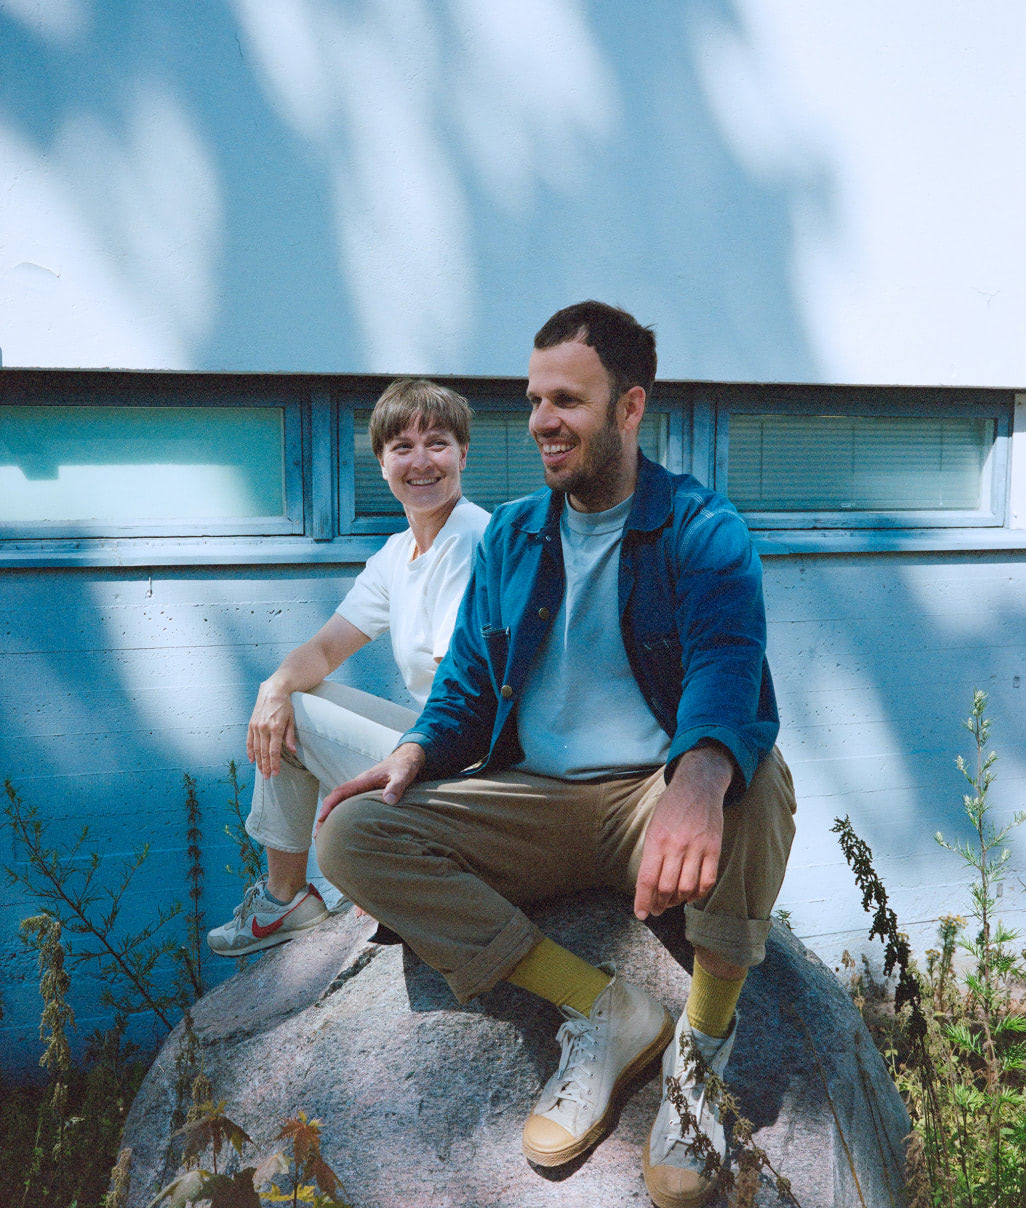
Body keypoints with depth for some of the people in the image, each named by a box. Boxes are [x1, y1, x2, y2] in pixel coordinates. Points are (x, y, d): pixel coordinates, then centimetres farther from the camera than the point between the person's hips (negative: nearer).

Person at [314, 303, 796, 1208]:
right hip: (532, 808, 4)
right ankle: (605, 1011, -14)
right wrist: (415, 753, -9)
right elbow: (468, 684, 15)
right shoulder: (510, 537, 11)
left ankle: (703, 1042, -14)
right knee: (352, 836, -18)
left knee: (754, 782, -37)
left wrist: (698, 778, -47)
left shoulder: (703, 530, -4)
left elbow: (728, 661, -24)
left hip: (656, 797, -4)